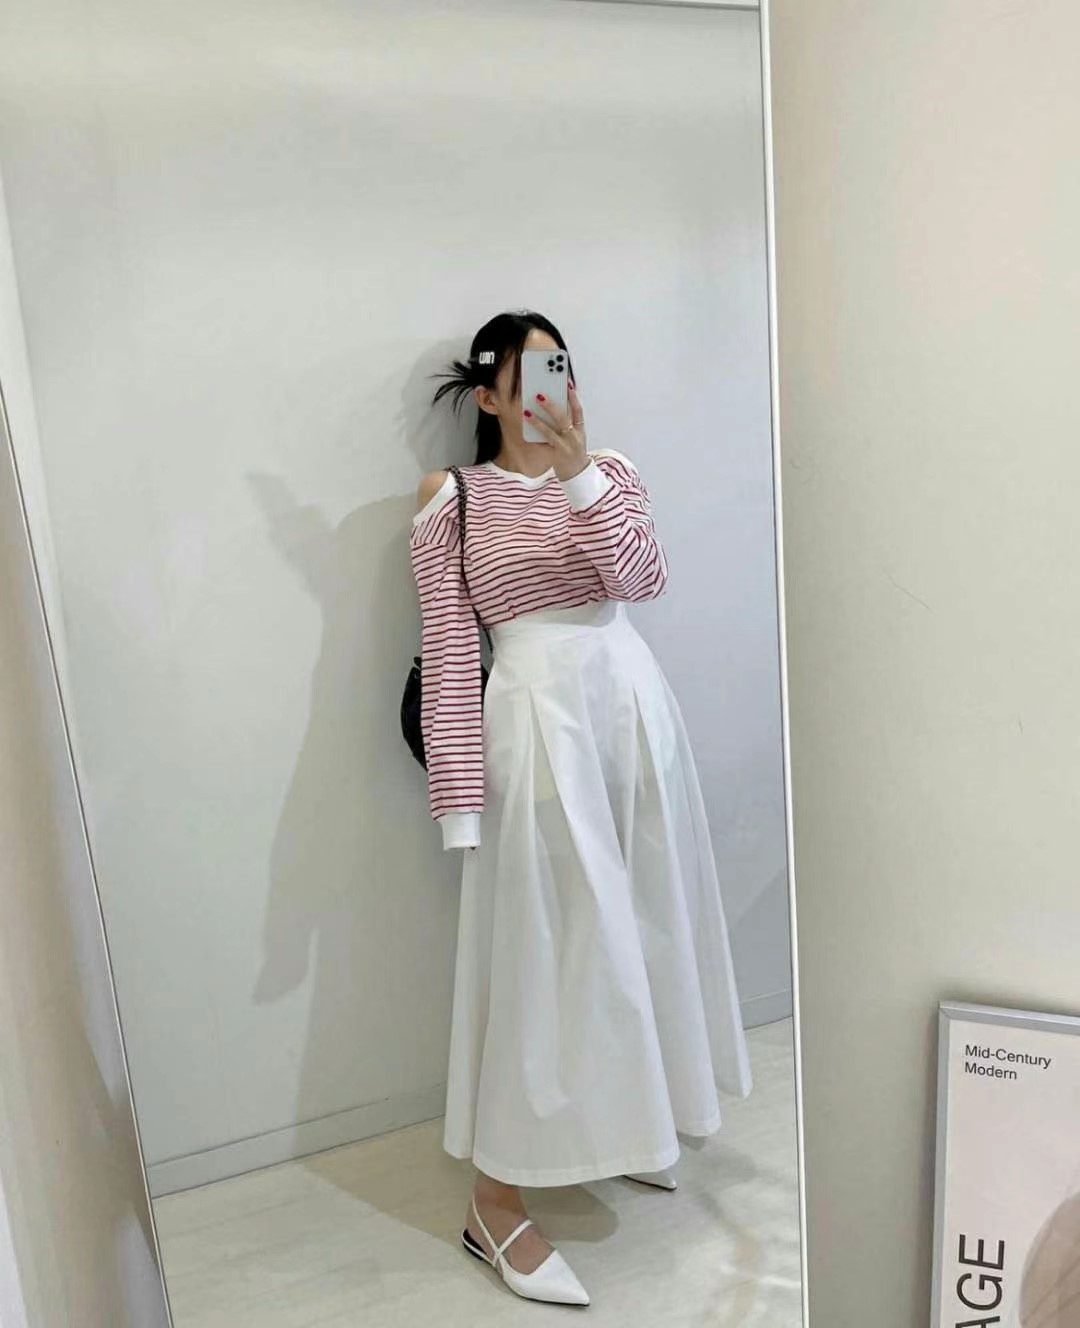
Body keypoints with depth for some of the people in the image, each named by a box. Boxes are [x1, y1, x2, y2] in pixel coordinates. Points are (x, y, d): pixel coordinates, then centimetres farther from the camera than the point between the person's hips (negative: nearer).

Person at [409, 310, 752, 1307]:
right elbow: (448, 655, -7)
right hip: (539, 721, -5)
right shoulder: (453, 500, -1)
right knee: (546, 944, -2)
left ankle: (625, 1122, 40)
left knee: (640, 919, 15)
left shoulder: (609, 470, 10)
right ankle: (497, 1200, 14)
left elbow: (644, 577, -8)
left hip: (634, 707, 5)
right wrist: (461, 796, -12)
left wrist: (577, 468, -18)